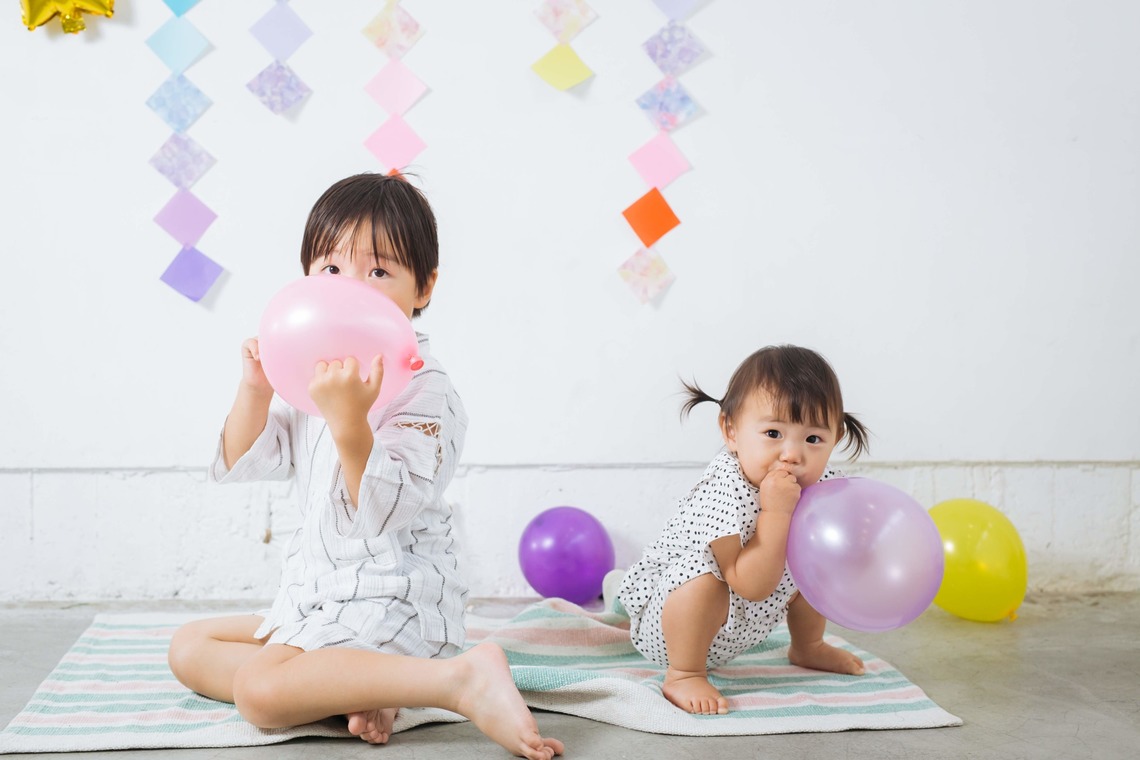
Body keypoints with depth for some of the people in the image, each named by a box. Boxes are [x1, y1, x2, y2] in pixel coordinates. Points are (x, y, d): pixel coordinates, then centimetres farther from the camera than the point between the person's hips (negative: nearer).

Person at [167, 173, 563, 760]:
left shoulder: (425, 393, -17)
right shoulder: (312, 377, 8)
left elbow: (384, 512, -27)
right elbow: (240, 464, 6)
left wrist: (348, 420, -41)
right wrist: (254, 389, -10)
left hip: (395, 604, -9)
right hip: (318, 594, 9)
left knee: (259, 692, -27)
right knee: (188, 648, 11)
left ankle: (463, 680, -25)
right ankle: (354, 687, -9)